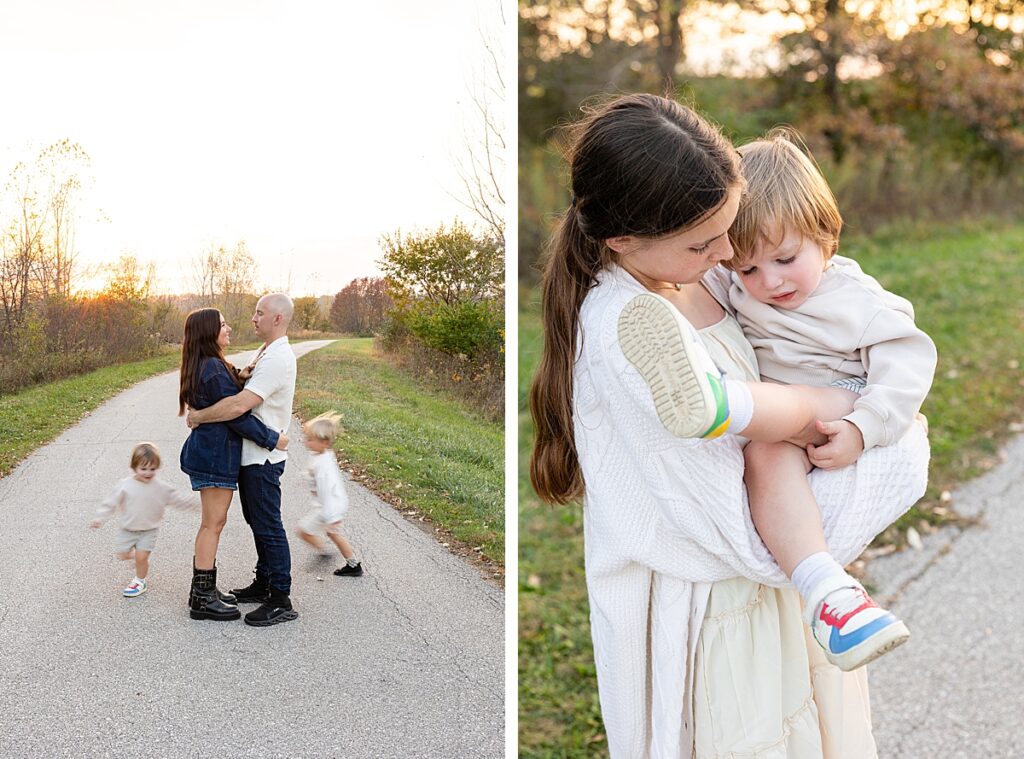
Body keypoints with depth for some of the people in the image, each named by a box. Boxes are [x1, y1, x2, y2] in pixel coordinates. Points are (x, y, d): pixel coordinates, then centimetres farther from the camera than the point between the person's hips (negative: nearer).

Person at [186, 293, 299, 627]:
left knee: (268, 527, -6)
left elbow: (240, 405, -28)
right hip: (251, 454, 11)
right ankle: (263, 584, 31)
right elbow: (246, 391, 21)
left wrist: (199, 416, -16)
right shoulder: (266, 353, 13)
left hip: (263, 457, -11)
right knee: (257, 521, 19)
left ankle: (281, 601, -1)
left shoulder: (277, 359, -22)